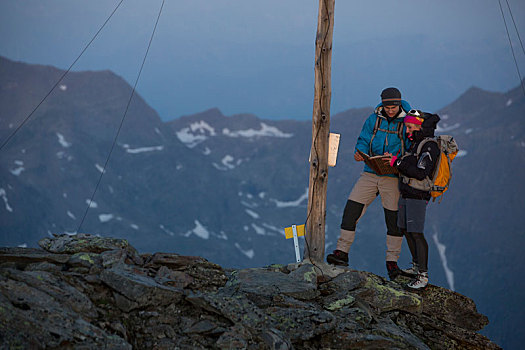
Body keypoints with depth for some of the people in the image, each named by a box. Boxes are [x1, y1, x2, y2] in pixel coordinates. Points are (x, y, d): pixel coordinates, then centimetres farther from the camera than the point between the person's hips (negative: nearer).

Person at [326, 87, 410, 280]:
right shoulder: (374, 119, 6)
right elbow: (363, 140, 7)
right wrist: (360, 152, -16)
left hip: (393, 177, -3)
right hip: (370, 174, 3)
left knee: (394, 219, 0)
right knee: (351, 209, -5)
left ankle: (392, 261, 11)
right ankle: (342, 252, 2)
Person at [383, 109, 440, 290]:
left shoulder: (429, 147, -17)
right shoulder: (416, 143, 13)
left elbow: (421, 173, -26)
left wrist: (398, 162, -20)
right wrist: (395, 160, 13)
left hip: (417, 196, -10)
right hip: (406, 194, 10)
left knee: (416, 233, -13)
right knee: (406, 229, 16)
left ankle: (423, 275, -12)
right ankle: (417, 266, 29)